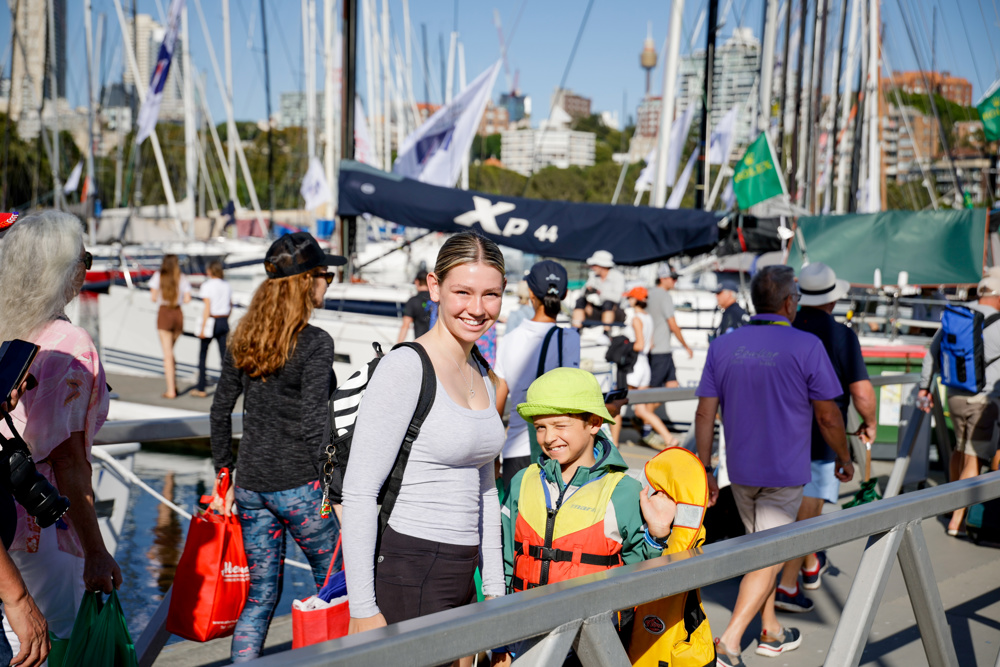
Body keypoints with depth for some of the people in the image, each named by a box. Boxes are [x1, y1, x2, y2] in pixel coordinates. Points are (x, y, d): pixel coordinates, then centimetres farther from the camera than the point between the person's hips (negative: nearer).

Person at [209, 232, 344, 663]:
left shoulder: (244, 337, 7)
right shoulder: (315, 343, -13)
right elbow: (312, 425, -18)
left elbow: (221, 411, 10)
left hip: (250, 483, 6)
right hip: (298, 483, -6)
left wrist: (224, 476, 18)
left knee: (260, 594, 14)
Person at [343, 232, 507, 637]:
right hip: (408, 582, -8)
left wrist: (494, 589, 16)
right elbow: (358, 493, -16)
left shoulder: (482, 374, 11)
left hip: (463, 576, 8)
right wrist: (364, 611, -18)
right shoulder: (404, 368, -13)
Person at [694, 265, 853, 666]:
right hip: (785, 473, -5)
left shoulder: (722, 346, 0)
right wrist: (844, 459, 8)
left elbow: (705, 413, 0)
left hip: (741, 470, 5)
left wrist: (705, 471, 7)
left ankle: (771, 632, 31)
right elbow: (827, 416, -8)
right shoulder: (806, 347, -12)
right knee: (768, 558, -1)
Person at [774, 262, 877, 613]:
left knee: (804, 503, 22)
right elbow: (861, 392, -16)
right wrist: (869, 424, 3)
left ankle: (811, 567, 39)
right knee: (808, 508, -1)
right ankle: (787, 585, -4)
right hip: (821, 437, -5)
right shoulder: (840, 335, -15)